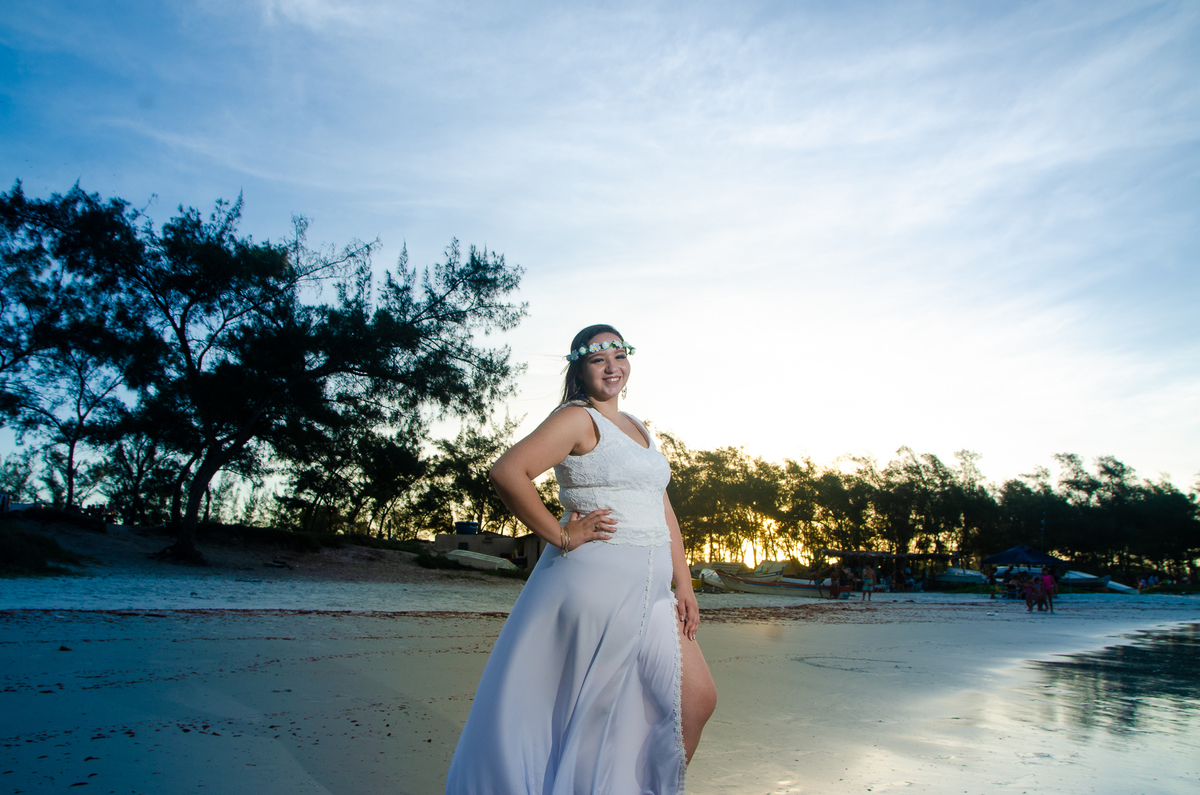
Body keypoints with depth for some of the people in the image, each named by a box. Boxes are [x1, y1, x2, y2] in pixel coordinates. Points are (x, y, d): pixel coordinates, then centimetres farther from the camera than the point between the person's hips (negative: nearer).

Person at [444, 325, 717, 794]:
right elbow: (507, 472, -21)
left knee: (697, 699, 9)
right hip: (594, 582, -8)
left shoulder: (638, 429, 17)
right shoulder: (579, 418, -8)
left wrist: (683, 585, 10)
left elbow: (664, 513, 17)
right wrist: (561, 535, -16)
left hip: (649, 591, 8)